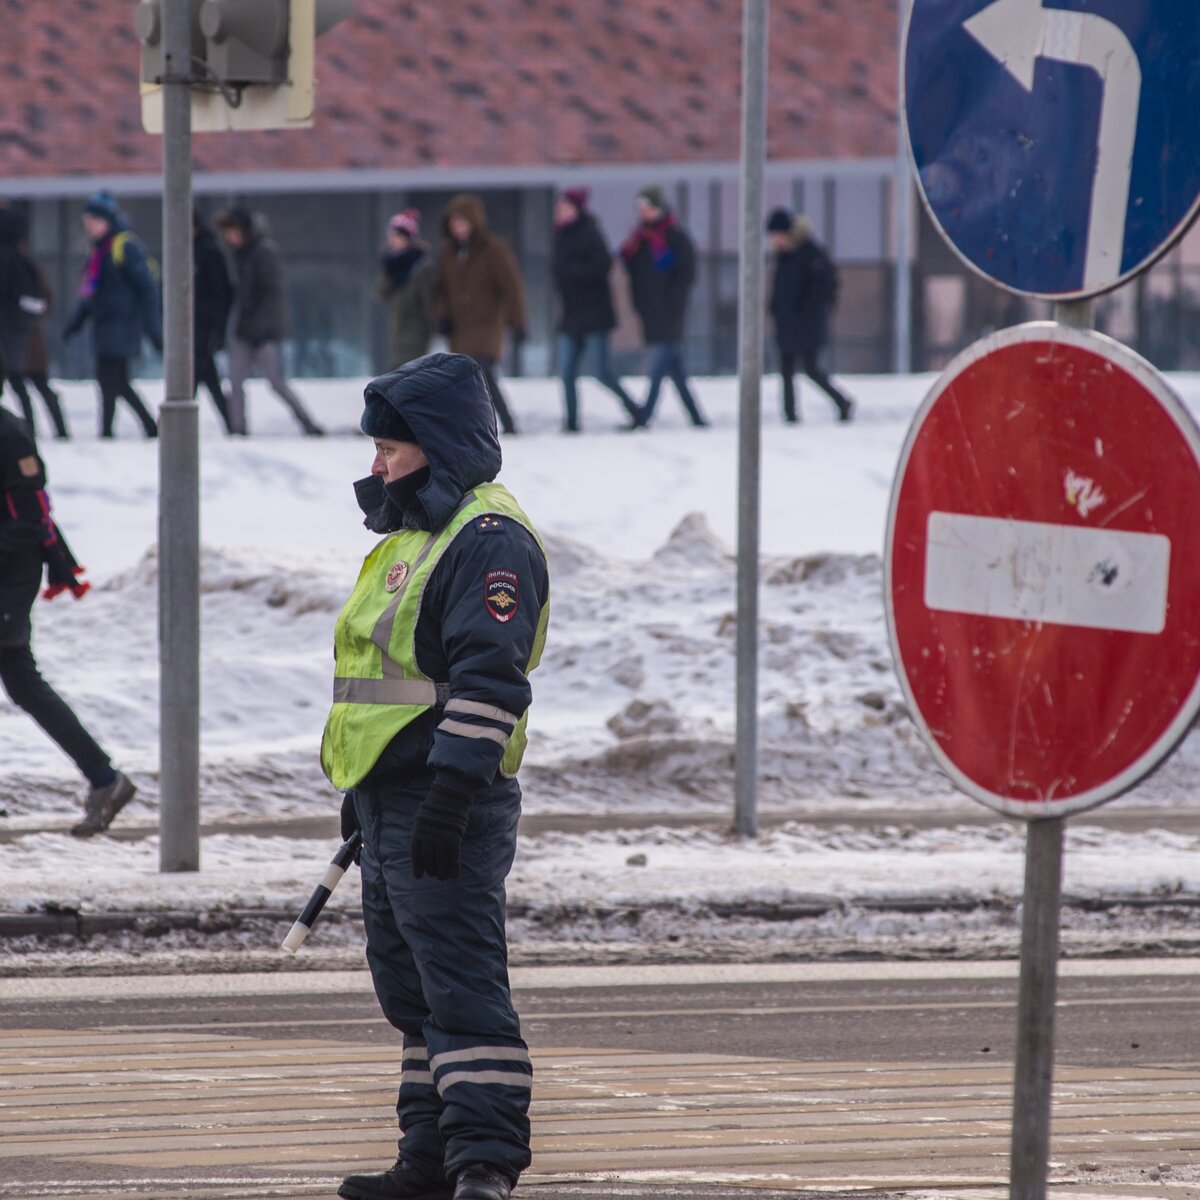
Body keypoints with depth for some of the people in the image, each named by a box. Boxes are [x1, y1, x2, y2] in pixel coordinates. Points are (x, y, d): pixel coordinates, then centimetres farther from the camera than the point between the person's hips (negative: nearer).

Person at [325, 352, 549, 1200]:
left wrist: (450, 794, -27)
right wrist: (365, 790, 27)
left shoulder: (489, 541, -14)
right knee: (411, 984, 14)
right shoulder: (416, 536, 20)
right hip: (394, 800, 11)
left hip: (448, 809, -11)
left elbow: (490, 679, -23)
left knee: (461, 980, -14)